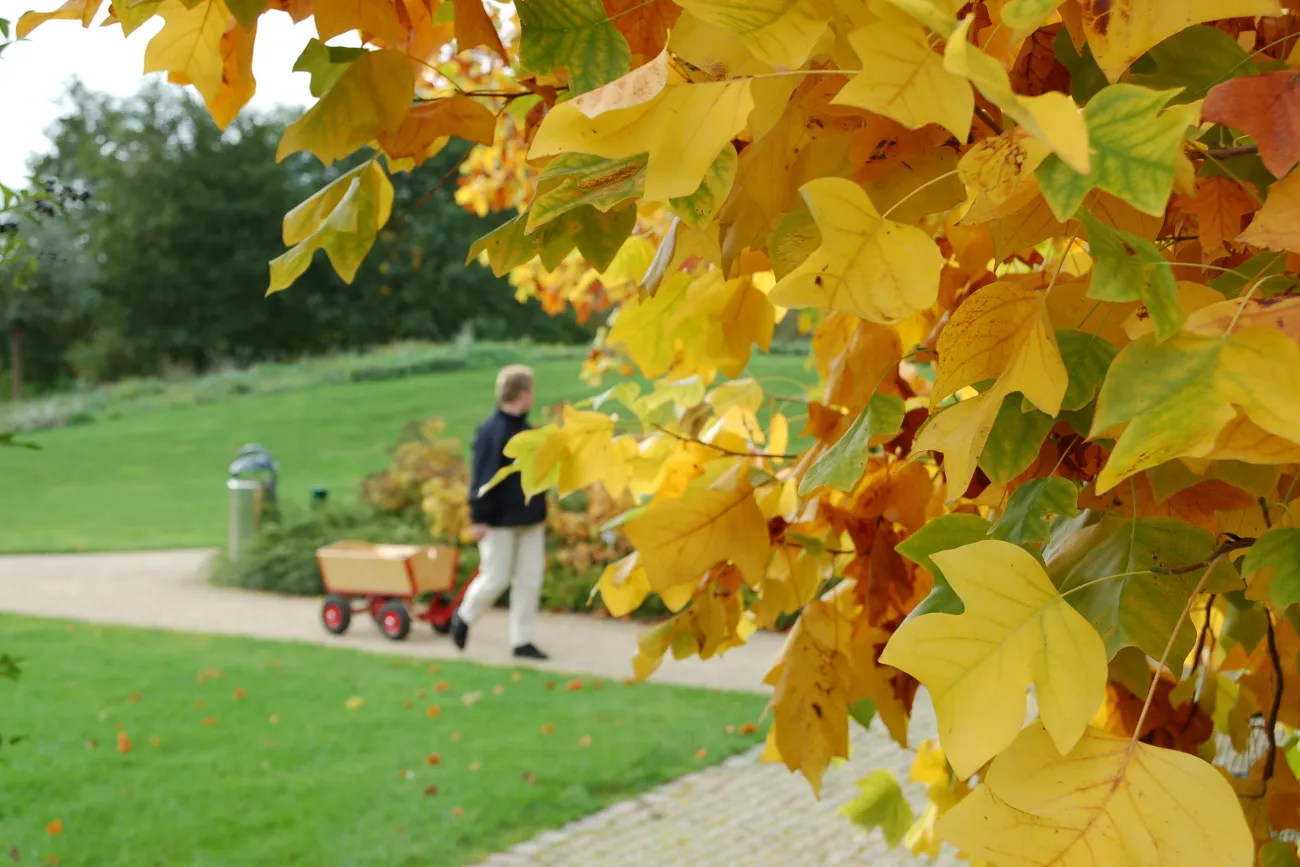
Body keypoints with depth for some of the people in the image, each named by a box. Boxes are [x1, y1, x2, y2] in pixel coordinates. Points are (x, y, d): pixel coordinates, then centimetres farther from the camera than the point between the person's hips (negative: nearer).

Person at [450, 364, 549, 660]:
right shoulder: (491, 431, -15)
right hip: (500, 522, -8)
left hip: (530, 520, 8)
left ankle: (522, 641, 13)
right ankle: (464, 617, 26)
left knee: (530, 580, 6)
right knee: (495, 578, -1)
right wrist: (479, 518, -18)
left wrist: (538, 508, 21)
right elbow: (482, 478, -17)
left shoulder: (526, 429, 10)